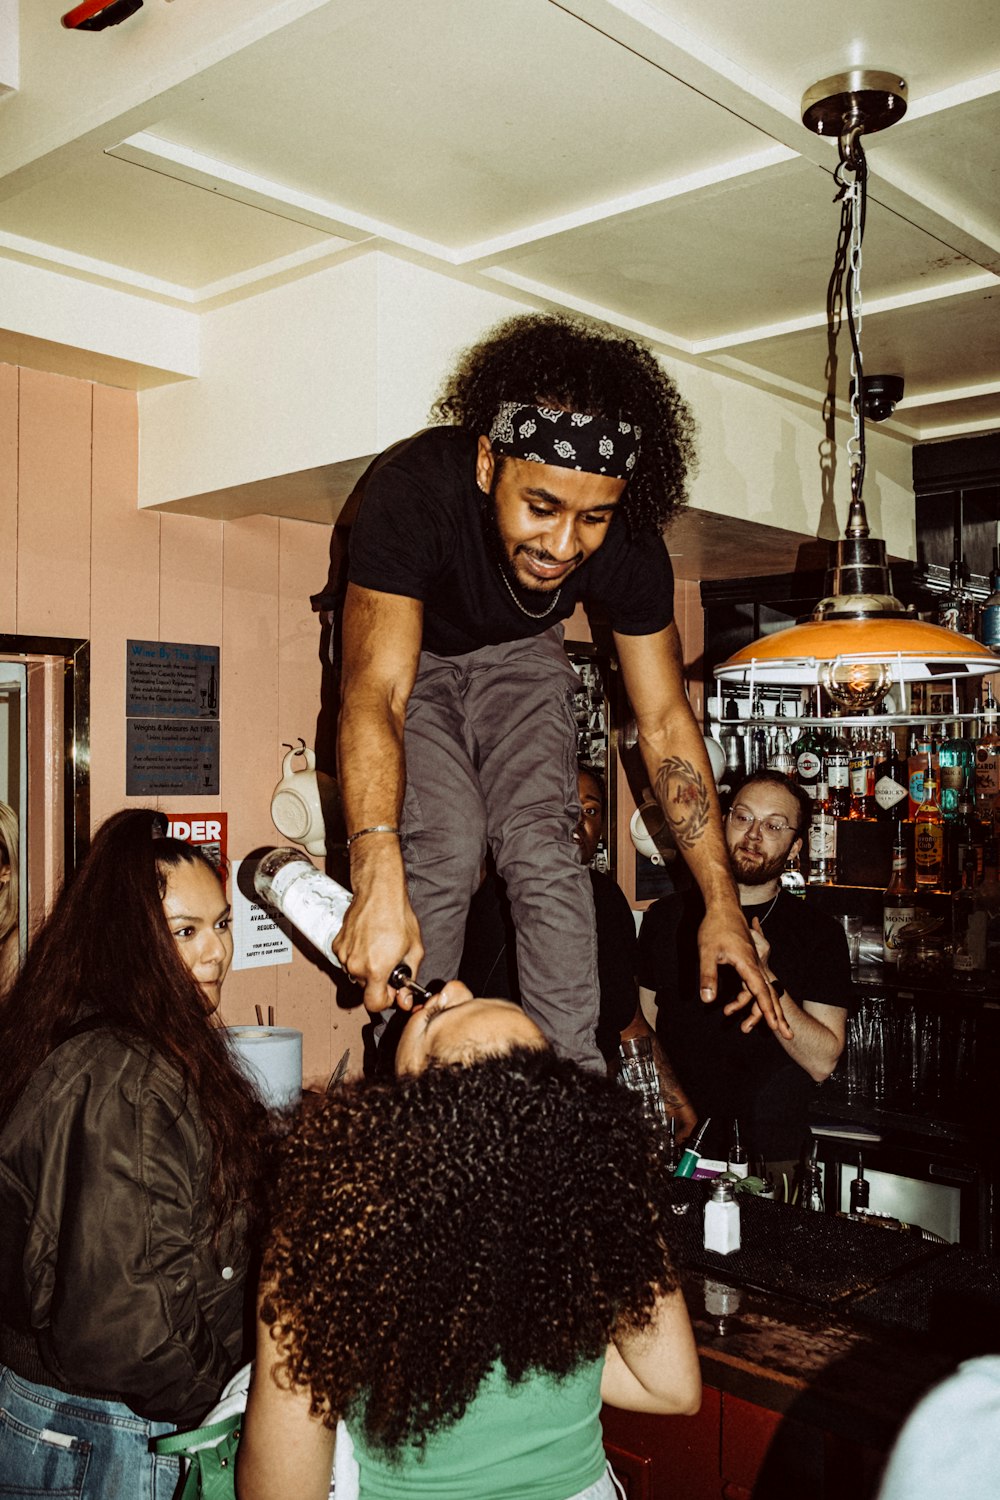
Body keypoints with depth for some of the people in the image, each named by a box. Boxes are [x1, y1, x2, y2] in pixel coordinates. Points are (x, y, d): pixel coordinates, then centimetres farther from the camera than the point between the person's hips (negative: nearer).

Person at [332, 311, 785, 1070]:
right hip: (406, 650, -2)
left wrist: (724, 904, -17)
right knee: (442, 847, -19)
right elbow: (376, 693, -47)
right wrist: (379, 880, -62)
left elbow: (666, 721, -17)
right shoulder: (416, 488, -40)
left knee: (543, 848, -13)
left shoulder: (629, 543, -27)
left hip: (520, 653, 3)